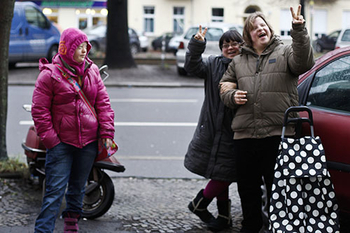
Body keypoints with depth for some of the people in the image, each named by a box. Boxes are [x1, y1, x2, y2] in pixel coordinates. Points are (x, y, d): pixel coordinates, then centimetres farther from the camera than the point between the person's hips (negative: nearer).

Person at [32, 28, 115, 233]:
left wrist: (107, 133, 1)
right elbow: (40, 110, -6)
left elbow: (103, 103, 9)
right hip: (61, 142, -5)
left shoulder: (92, 71, 8)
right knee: (55, 190, -9)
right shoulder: (50, 75, -7)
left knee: (78, 187, 17)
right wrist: (49, 138, -10)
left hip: (89, 142, 5)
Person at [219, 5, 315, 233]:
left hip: (277, 133, -4)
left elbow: (304, 62, -15)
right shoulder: (238, 62, 17)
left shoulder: (284, 52, 6)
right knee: (247, 187, 13)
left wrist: (299, 31, -28)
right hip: (245, 134, 4)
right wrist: (232, 96, 0)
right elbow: (224, 86, 24)